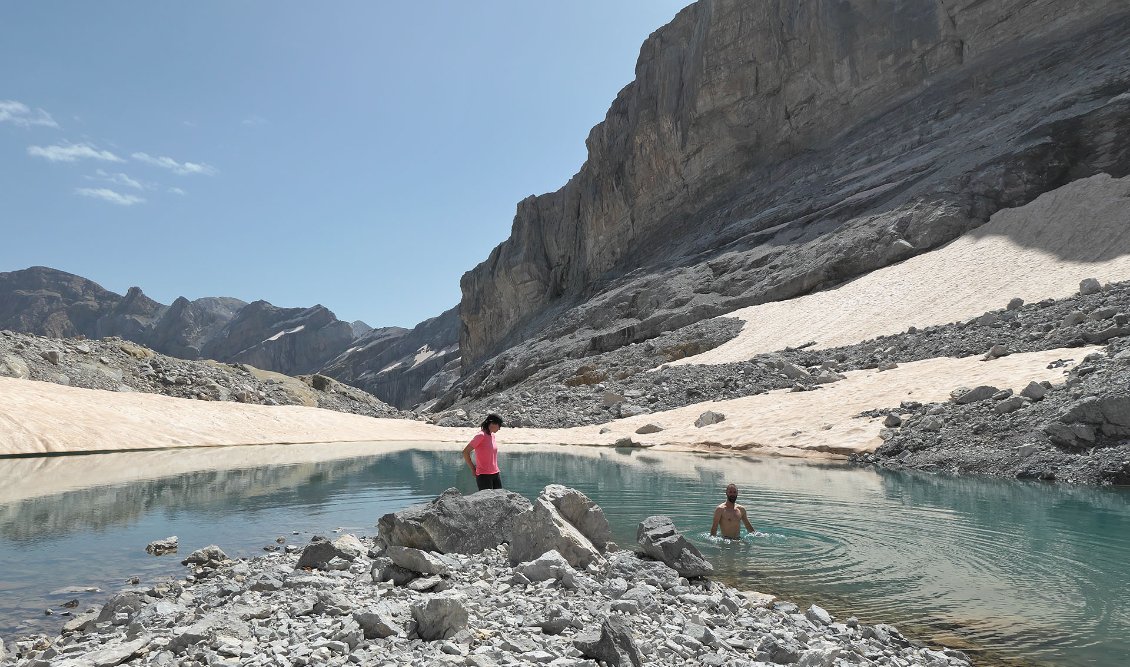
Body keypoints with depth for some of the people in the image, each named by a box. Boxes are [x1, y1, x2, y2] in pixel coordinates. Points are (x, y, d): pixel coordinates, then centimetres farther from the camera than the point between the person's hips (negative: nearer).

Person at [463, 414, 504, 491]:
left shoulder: (492, 436, 11)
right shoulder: (481, 436, -12)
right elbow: (465, 452, -13)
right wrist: (473, 469, -7)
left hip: (496, 474, 8)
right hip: (484, 475, -7)